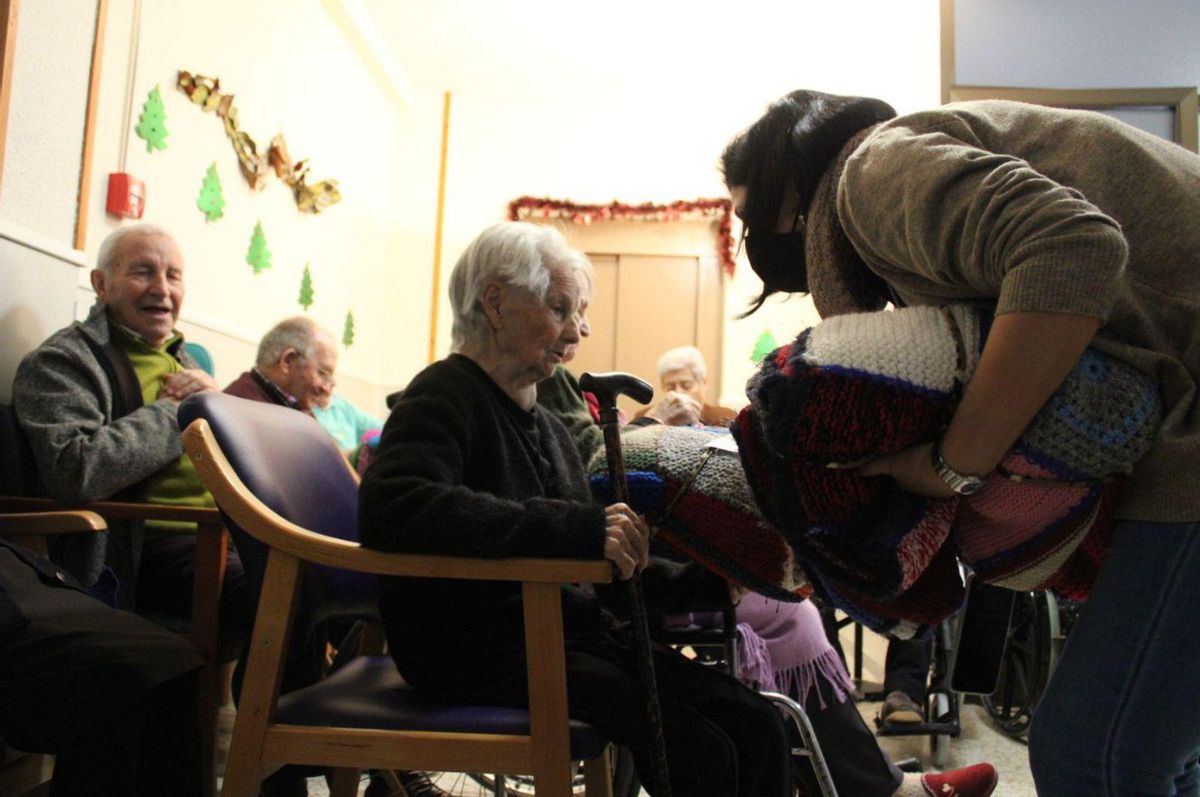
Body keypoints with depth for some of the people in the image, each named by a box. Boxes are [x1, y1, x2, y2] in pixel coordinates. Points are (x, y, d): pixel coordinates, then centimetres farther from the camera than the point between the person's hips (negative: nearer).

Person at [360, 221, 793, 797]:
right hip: (480, 649, -8)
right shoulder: (445, 395, -9)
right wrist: (579, 529, -34)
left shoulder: (545, 423, 18)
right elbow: (389, 510, -30)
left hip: (570, 630, 8)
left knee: (758, 727, -5)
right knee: (699, 750, -21)